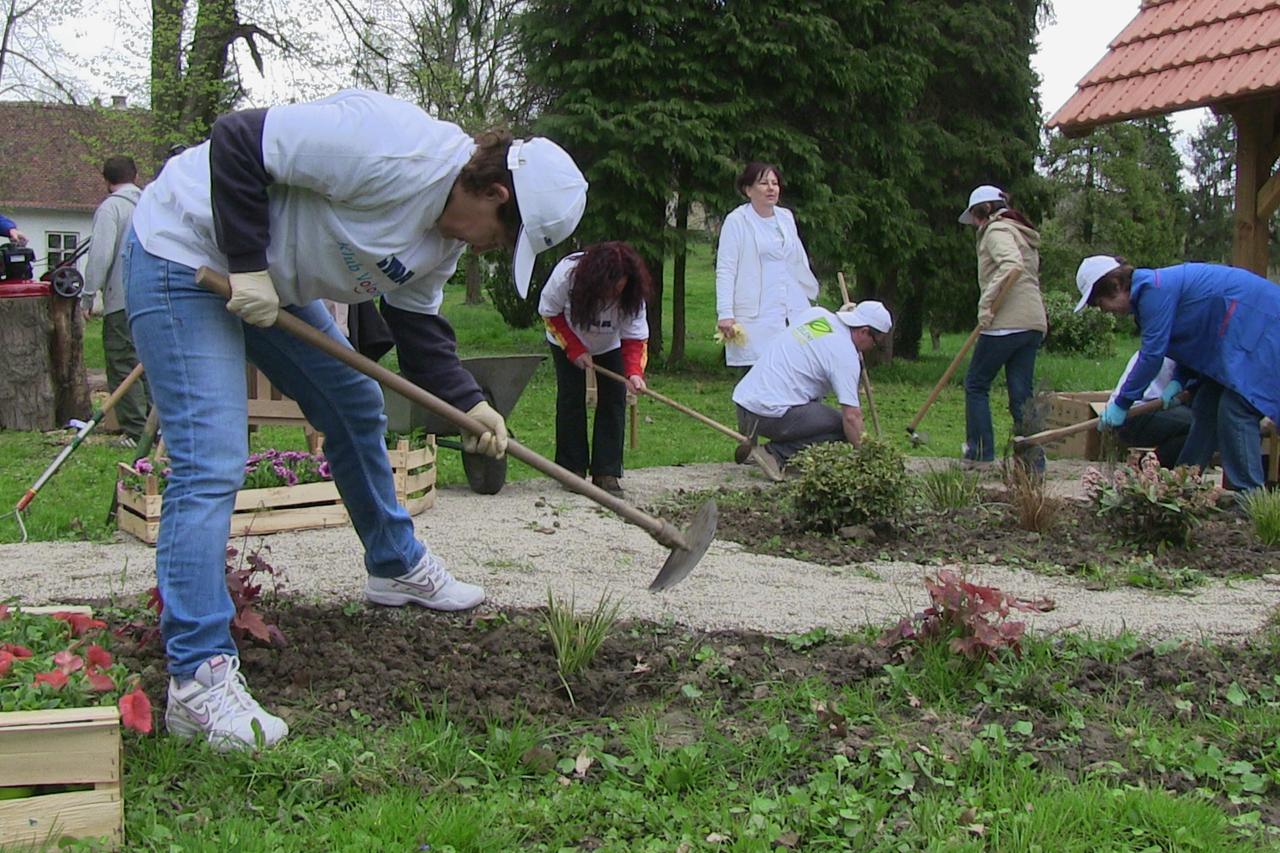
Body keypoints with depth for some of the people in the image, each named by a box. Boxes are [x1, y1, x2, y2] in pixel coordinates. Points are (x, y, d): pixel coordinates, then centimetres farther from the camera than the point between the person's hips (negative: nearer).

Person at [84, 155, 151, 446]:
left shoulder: (110, 207, -5)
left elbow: (100, 254, -13)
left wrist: (88, 296, -9)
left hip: (122, 300, -6)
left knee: (123, 366, -2)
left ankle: (136, 431, -5)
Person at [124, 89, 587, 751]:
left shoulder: (451, 230, 1)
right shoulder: (391, 150, -29)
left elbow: (415, 321, 8)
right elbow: (237, 142, -27)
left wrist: (467, 403, -4)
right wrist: (247, 264, -26)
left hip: (269, 276, 10)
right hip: (184, 254, -10)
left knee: (356, 407, 18)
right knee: (211, 465, -16)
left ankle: (396, 568, 38)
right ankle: (198, 681, -14)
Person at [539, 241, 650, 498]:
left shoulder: (632, 294, -32)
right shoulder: (566, 274, -35)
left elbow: (636, 338, -27)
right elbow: (549, 313, -19)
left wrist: (634, 371, -45)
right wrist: (575, 349, -23)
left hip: (610, 345, 1)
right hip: (567, 342, -1)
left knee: (614, 400, -10)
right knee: (571, 399, -10)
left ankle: (607, 473, -6)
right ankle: (572, 469, 1)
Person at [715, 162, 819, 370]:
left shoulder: (786, 217, 16)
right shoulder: (736, 221, -1)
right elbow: (725, 270, -6)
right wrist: (725, 313, -14)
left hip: (795, 311, 5)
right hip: (757, 316, -5)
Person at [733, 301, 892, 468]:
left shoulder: (816, 312, 11)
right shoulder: (846, 354, -10)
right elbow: (852, 415, -14)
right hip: (770, 414, -9)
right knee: (843, 427, -2)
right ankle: (776, 453, -10)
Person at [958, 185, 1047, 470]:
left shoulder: (997, 230, -3)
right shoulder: (1023, 235, 26)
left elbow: (1012, 265, -22)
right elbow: (1029, 274, 21)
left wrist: (987, 303, -23)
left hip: (1007, 323, -8)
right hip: (1033, 323, 8)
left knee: (976, 384, 5)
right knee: (1021, 393, 6)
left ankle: (980, 453, 7)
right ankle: (1033, 459, 0)